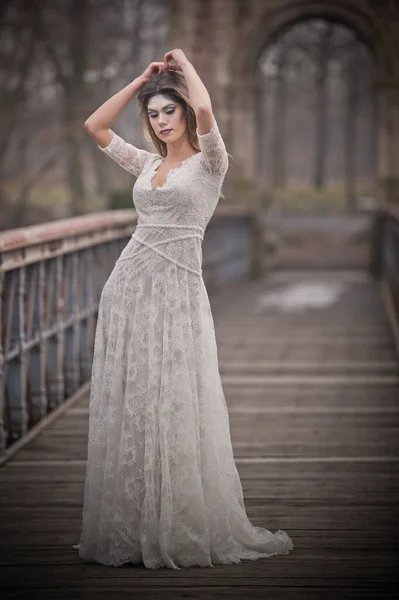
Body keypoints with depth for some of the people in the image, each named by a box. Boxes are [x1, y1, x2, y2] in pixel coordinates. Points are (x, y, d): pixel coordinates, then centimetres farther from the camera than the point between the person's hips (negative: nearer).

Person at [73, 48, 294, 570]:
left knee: (173, 411, -5)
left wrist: (184, 63, -2)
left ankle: (183, 531, 4)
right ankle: (128, 527, 12)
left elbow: (205, 108, -20)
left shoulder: (209, 161, -1)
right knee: (125, 408, 4)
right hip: (130, 286, 6)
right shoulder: (147, 163, 16)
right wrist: (142, 79, 13)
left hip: (176, 290, -6)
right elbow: (95, 127, 15)